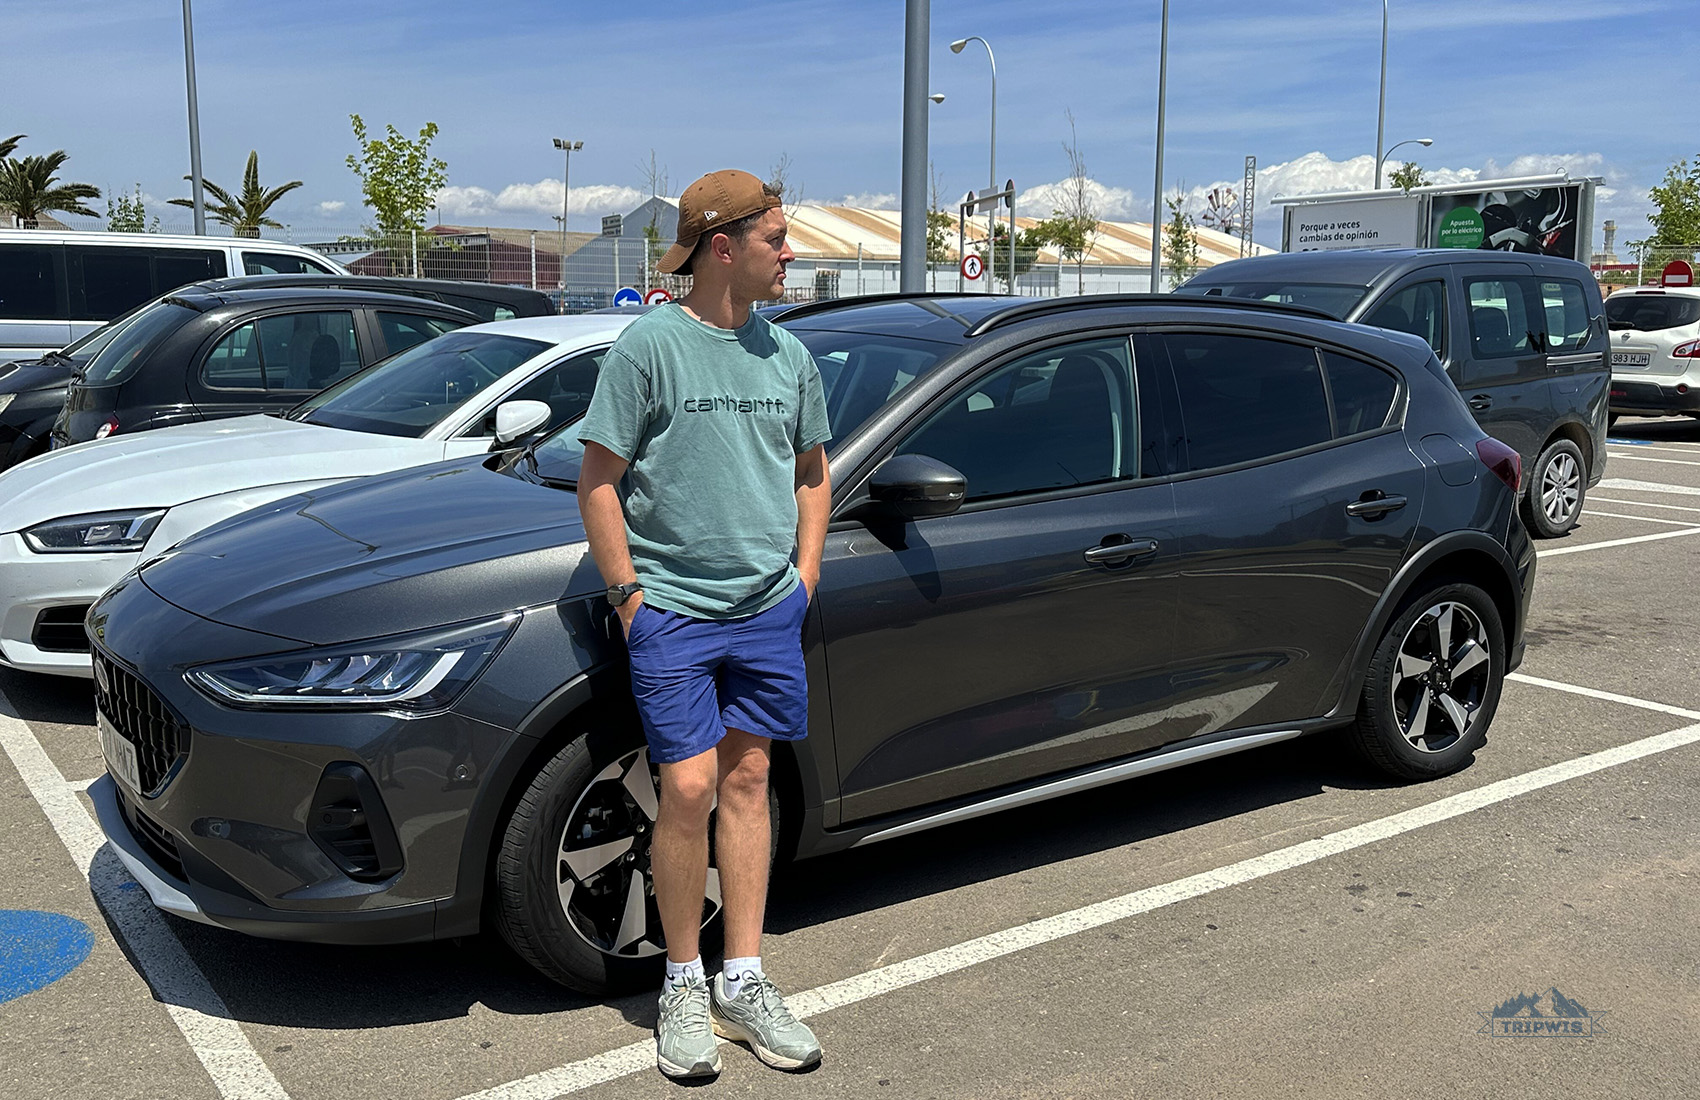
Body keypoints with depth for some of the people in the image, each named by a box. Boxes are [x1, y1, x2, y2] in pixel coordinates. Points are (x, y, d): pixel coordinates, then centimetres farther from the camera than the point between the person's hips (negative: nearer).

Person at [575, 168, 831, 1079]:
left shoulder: (787, 354, 9)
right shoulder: (649, 345, -8)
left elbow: (812, 471, 20)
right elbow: (598, 484, -7)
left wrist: (805, 573, 11)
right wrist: (628, 595, -10)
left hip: (768, 609, 5)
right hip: (672, 610, -5)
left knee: (747, 780, 9)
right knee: (690, 789, -7)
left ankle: (743, 982, 19)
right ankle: (683, 984, 13)